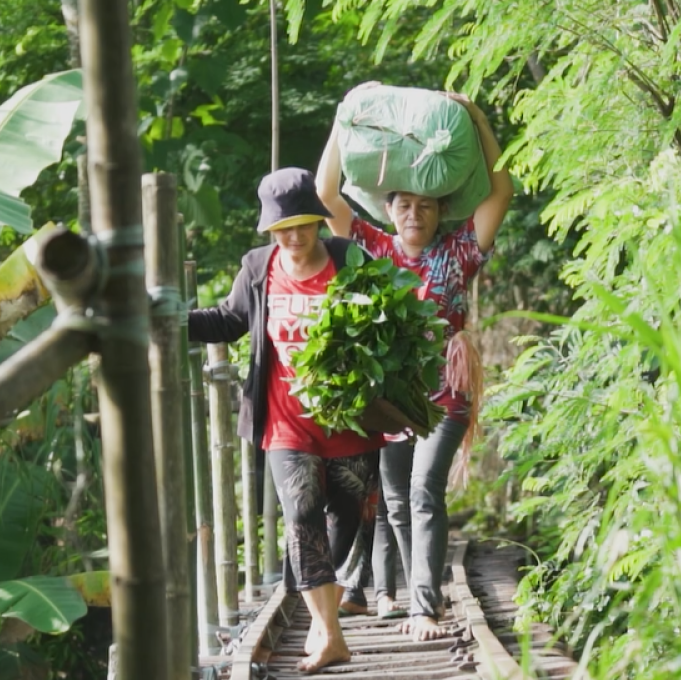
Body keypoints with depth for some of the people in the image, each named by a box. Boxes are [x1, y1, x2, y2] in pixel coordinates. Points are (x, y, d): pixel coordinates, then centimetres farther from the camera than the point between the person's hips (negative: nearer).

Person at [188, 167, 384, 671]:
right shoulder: (258, 269, -1)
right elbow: (229, 321, 15)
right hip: (290, 428, 1)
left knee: (343, 524, 11)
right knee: (303, 523, -12)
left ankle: (323, 618, 29)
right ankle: (330, 636, -11)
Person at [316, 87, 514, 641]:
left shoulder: (458, 253, 0)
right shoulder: (376, 251, 4)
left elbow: (501, 192, -8)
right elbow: (326, 193, 0)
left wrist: (475, 118, -11)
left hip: (443, 398, -3)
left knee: (425, 492, -18)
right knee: (397, 501, 10)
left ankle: (425, 609, -22)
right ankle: (423, 591, 25)